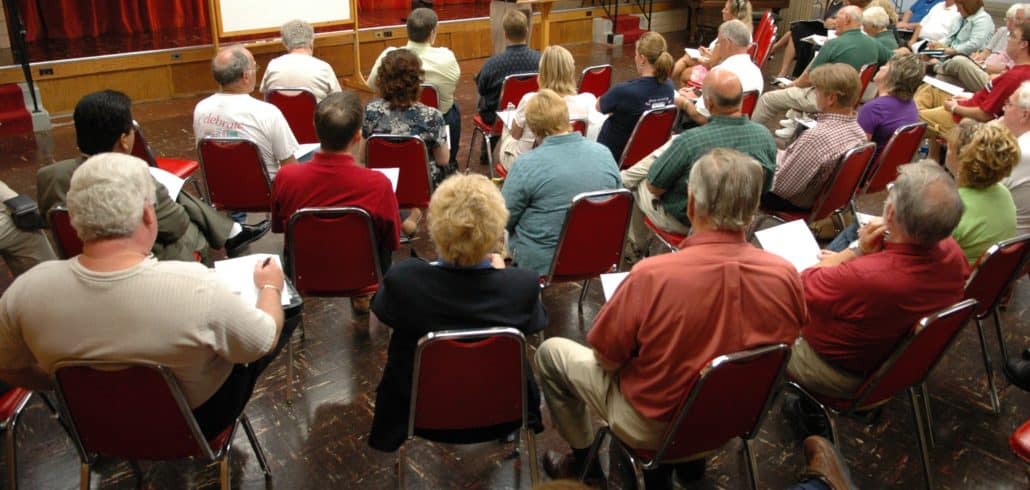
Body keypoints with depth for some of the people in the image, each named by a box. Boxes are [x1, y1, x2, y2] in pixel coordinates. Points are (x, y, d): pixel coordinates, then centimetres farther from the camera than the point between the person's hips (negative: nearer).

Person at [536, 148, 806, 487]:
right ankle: (691, 455, 36)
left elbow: (606, 358, -18)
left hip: (653, 428, -4)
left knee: (550, 351, 14)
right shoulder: (786, 276, -20)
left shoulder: (651, 275, -32)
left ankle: (581, 456, 30)